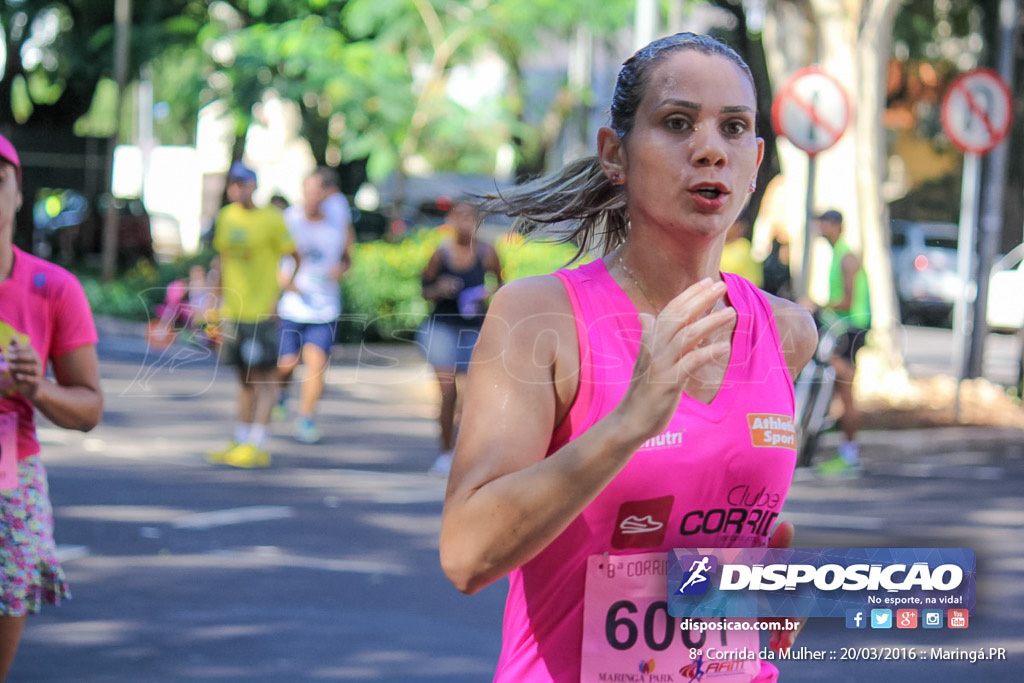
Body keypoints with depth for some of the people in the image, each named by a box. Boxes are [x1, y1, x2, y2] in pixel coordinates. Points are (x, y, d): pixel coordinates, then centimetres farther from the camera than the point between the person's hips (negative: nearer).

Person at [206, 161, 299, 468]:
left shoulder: (271, 219, -8)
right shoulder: (226, 217, 9)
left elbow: (297, 259, -6)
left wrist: (281, 296, -11)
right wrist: (221, 299, 17)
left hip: (262, 312, -6)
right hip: (233, 311, 6)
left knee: (264, 377, -5)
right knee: (245, 378, 13)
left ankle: (257, 445, -6)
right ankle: (241, 440, 19)